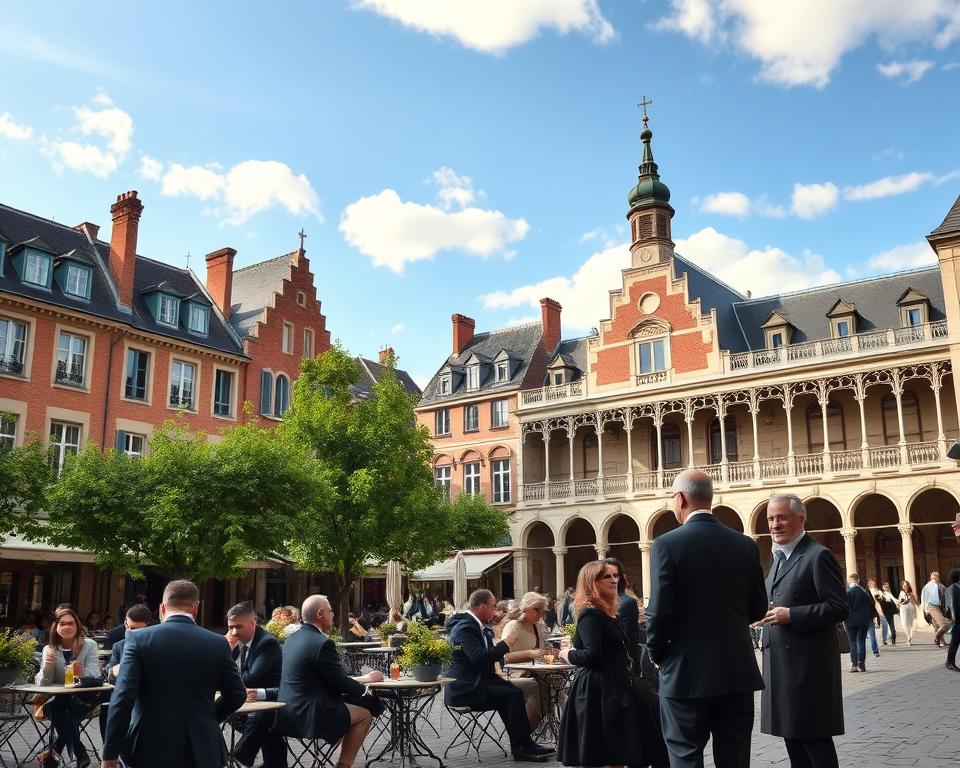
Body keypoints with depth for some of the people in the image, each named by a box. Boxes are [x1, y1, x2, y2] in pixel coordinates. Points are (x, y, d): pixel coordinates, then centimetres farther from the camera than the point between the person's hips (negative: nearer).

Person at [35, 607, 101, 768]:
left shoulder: (89, 645, -4)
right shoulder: (49, 649, 3)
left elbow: (95, 677, -14)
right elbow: (43, 684, -7)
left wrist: (82, 673, -39)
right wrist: (47, 665, -29)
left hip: (84, 698, -2)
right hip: (58, 699, 2)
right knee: (56, 708, -31)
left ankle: (55, 751, -15)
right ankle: (80, 755, -27)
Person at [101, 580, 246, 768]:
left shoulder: (138, 639, -6)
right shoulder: (218, 644, -2)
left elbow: (122, 697, -12)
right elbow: (237, 695, 5)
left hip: (150, 749, -1)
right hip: (200, 751, 1)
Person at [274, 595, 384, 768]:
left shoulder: (291, 639, 9)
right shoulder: (322, 643, -19)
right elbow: (342, 684, -14)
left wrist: (360, 679, 12)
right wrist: (365, 680, 5)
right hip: (308, 715, -9)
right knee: (364, 715, 6)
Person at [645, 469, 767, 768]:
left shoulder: (667, 544, -11)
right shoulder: (745, 544, 3)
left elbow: (660, 611, -15)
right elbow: (758, 608, 8)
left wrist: (656, 653, 3)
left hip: (687, 672, -4)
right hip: (738, 670, 5)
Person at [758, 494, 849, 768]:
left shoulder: (818, 556, -11)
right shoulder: (779, 558, 17)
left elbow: (838, 608, -15)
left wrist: (790, 615, -20)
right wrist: (769, 612, 4)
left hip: (807, 664, -8)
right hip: (780, 662, 8)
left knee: (814, 737, -1)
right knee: (791, 735, 13)